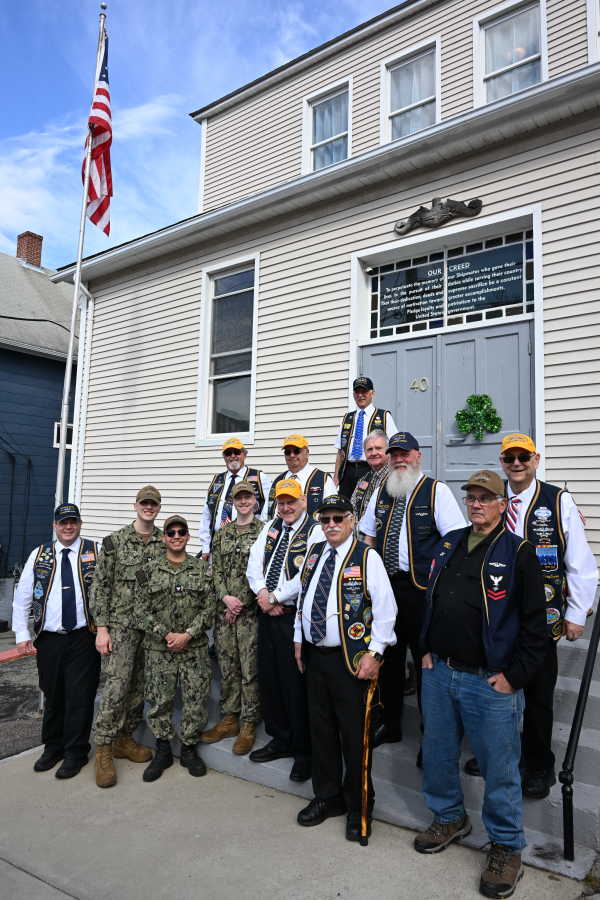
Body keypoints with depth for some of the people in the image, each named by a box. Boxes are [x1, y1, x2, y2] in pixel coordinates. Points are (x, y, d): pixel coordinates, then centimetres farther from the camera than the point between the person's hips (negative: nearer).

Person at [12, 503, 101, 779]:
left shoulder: (95, 552, -1)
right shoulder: (39, 555, 7)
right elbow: (22, 596, 8)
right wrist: (22, 634, 3)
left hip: (84, 639, -2)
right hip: (48, 640, 3)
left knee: (80, 697, 3)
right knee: (52, 696, 14)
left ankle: (76, 753, 20)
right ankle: (53, 747, 33)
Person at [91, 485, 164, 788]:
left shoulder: (166, 543, 4)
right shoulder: (115, 541, -3)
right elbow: (100, 585, -3)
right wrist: (101, 627, -8)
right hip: (120, 625, -3)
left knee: (139, 687, 11)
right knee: (116, 687, -7)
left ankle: (125, 739, 28)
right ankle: (103, 750, 8)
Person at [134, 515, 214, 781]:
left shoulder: (202, 569, 1)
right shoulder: (148, 570, 0)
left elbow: (209, 609, -2)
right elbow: (140, 611, -3)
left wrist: (187, 635, -13)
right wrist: (166, 634, -12)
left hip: (194, 649, 0)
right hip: (158, 650, 0)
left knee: (196, 701, 5)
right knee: (159, 701, 9)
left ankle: (189, 748, 25)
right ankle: (163, 750, 28)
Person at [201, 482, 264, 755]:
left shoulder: (264, 531, -4)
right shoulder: (222, 533, 11)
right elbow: (216, 570, 9)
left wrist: (240, 603, -10)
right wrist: (226, 597, -7)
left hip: (251, 610, -4)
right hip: (224, 609, 5)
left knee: (250, 669, 1)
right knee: (227, 667, 12)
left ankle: (248, 725, 15)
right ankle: (229, 719, 26)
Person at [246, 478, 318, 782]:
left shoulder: (315, 531, -11)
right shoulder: (272, 526, 10)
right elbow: (255, 561, 7)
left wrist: (276, 597, -14)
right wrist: (263, 593, -8)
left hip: (294, 616, -7)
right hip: (267, 613, 7)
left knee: (296, 682, 2)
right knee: (268, 677, 16)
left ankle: (304, 751, 20)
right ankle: (280, 739, 35)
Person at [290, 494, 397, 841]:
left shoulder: (367, 557, -12)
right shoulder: (314, 553, 7)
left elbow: (386, 608, -13)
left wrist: (374, 653, -15)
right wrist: (299, 638, 14)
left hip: (352, 660, -6)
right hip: (315, 656, 6)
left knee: (354, 734, 6)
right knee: (321, 729, 18)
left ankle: (358, 808, 27)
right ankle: (327, 797, 37)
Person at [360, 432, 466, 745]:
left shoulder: (436, 491, -6)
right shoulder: (381, 491, 11)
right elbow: (368, 536, 17)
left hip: (422, 589, -5)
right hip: (385, 586, 6)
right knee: (388, 657, 16)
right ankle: (391, 724, 35)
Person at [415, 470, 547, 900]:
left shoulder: (518, 553, -10)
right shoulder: (448, 545, 7)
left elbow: (535, 623, -10)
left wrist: (514, 676, -12)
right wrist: (428, 649, 10)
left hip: (490, 683, -5)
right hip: (439, 673, 6)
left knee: (500, 768, 9)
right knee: (438, 753, 19)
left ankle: (507, 847, 31)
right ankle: (450, 818, 43)